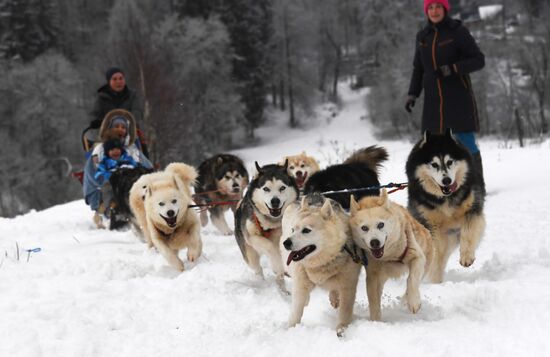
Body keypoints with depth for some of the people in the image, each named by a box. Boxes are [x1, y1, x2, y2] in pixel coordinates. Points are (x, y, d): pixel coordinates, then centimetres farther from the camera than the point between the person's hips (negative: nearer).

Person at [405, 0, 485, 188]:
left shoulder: (458, 31, -4)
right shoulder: (423, 36, 11)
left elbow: (479, 60, -6)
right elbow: (418, 68, 20)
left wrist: (453, 68, -19)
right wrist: (412, 94, 8)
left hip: (458, 96, -5)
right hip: (434, 99, 5)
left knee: (466, 142, -6)